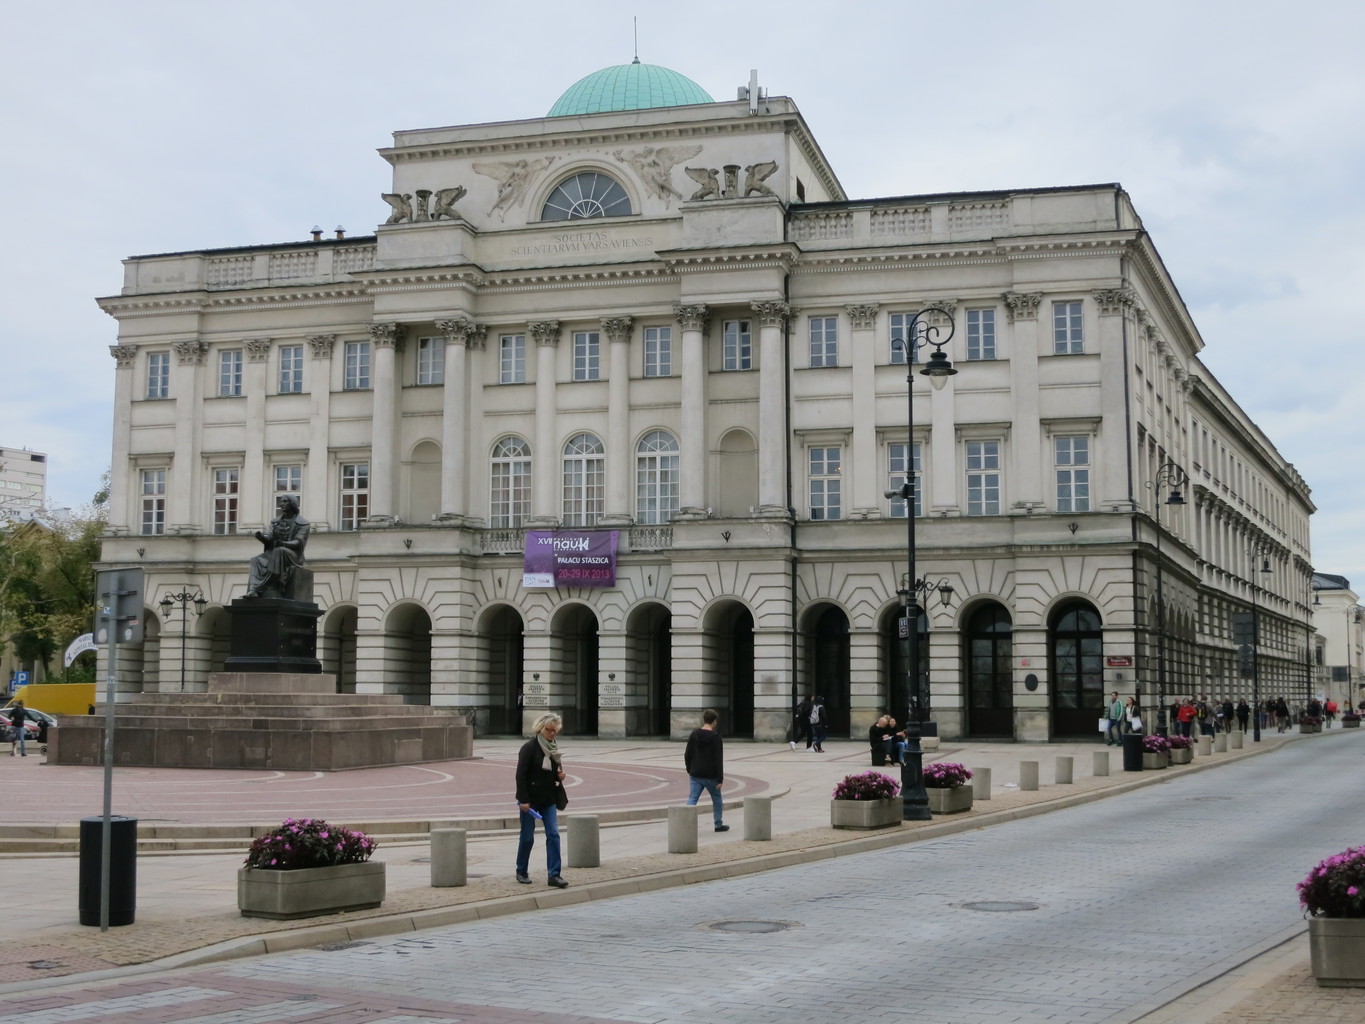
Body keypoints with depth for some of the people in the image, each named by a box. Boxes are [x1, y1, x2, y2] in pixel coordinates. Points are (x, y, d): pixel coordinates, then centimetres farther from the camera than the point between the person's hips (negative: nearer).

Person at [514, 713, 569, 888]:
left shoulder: (554, 748, 9)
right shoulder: (529, 747, -11)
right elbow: (521, 775, -15)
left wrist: (560, 776, -1)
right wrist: (523, 800, -19)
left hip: (549, 799, 5)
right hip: (531, 799, -5)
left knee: (553, 834, -5)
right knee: (528, 837, 4)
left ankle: (554, 874, -6)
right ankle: (521, 872, 22)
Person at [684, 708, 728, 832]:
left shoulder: (694, 734, 2)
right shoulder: (716, 737, -11)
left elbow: (687, 755, 7)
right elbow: (719, 760, -13)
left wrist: (689, 770, 21)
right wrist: (720, 779, -11)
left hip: (696, 775, 3)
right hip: (711, 775, -3)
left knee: (692, 799, 0)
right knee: (716, 799, 16)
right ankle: (719, 825, 27)